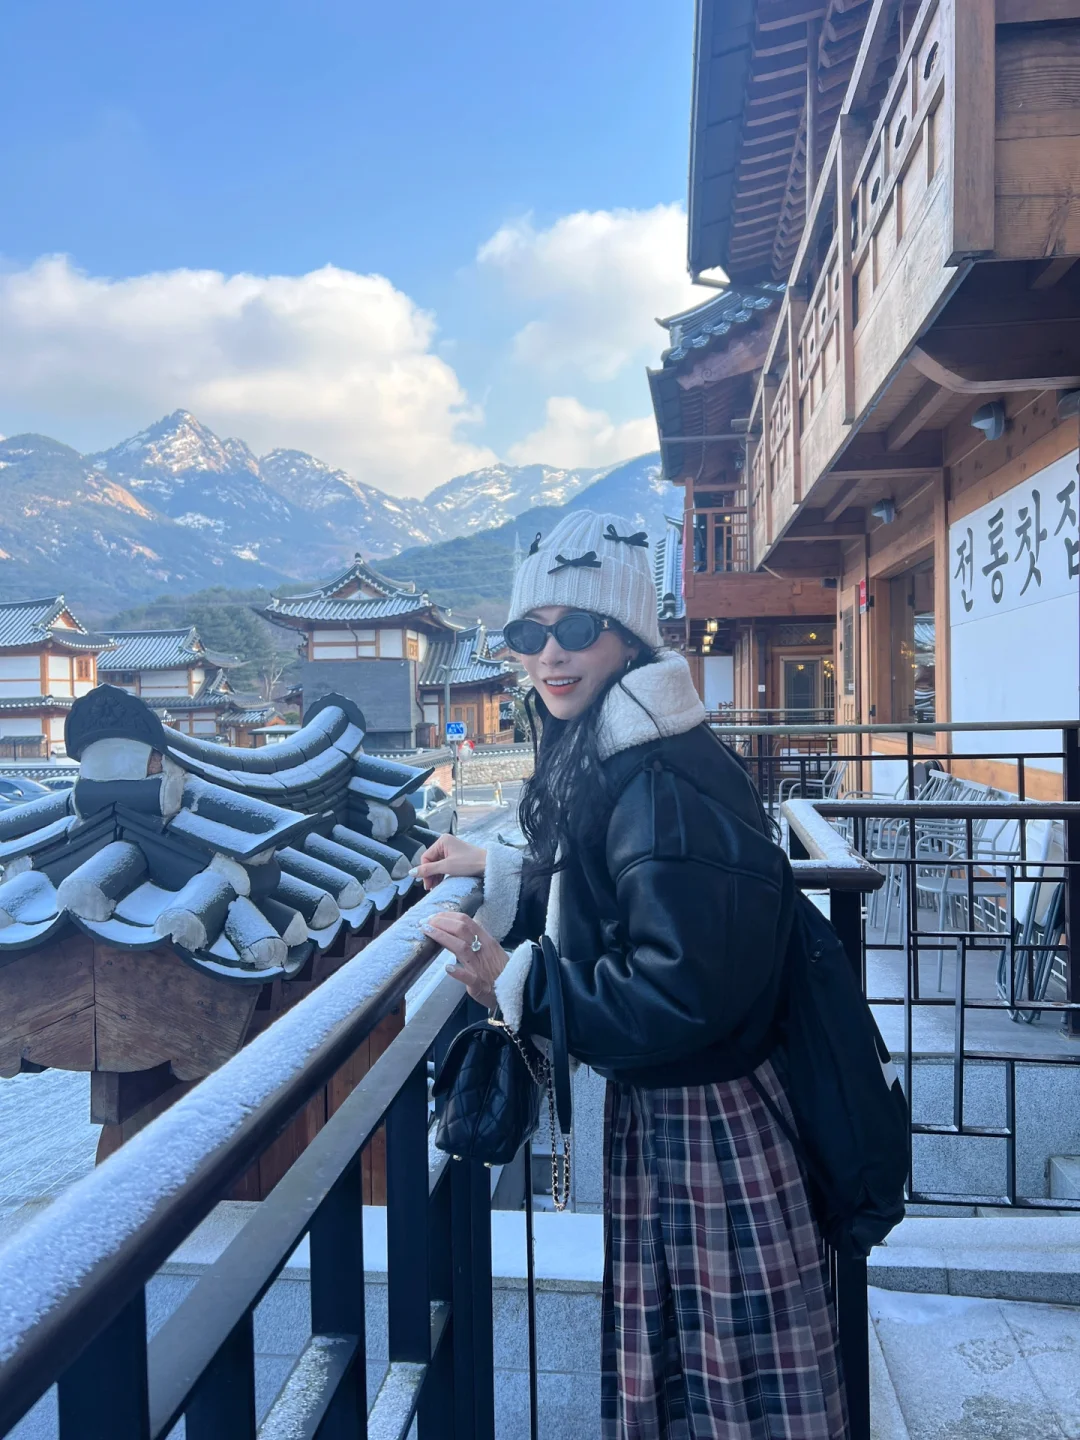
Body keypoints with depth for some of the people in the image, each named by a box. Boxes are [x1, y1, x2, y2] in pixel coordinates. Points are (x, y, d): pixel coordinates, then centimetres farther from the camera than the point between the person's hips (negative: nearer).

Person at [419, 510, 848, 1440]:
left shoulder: (669, 782, -26)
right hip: (649, 1106, 9)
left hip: (708, 1118, -9)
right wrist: (498, 871, 14)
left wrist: (516, 982, -21)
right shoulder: (601, 756, 5)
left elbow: (680, 990, -28)